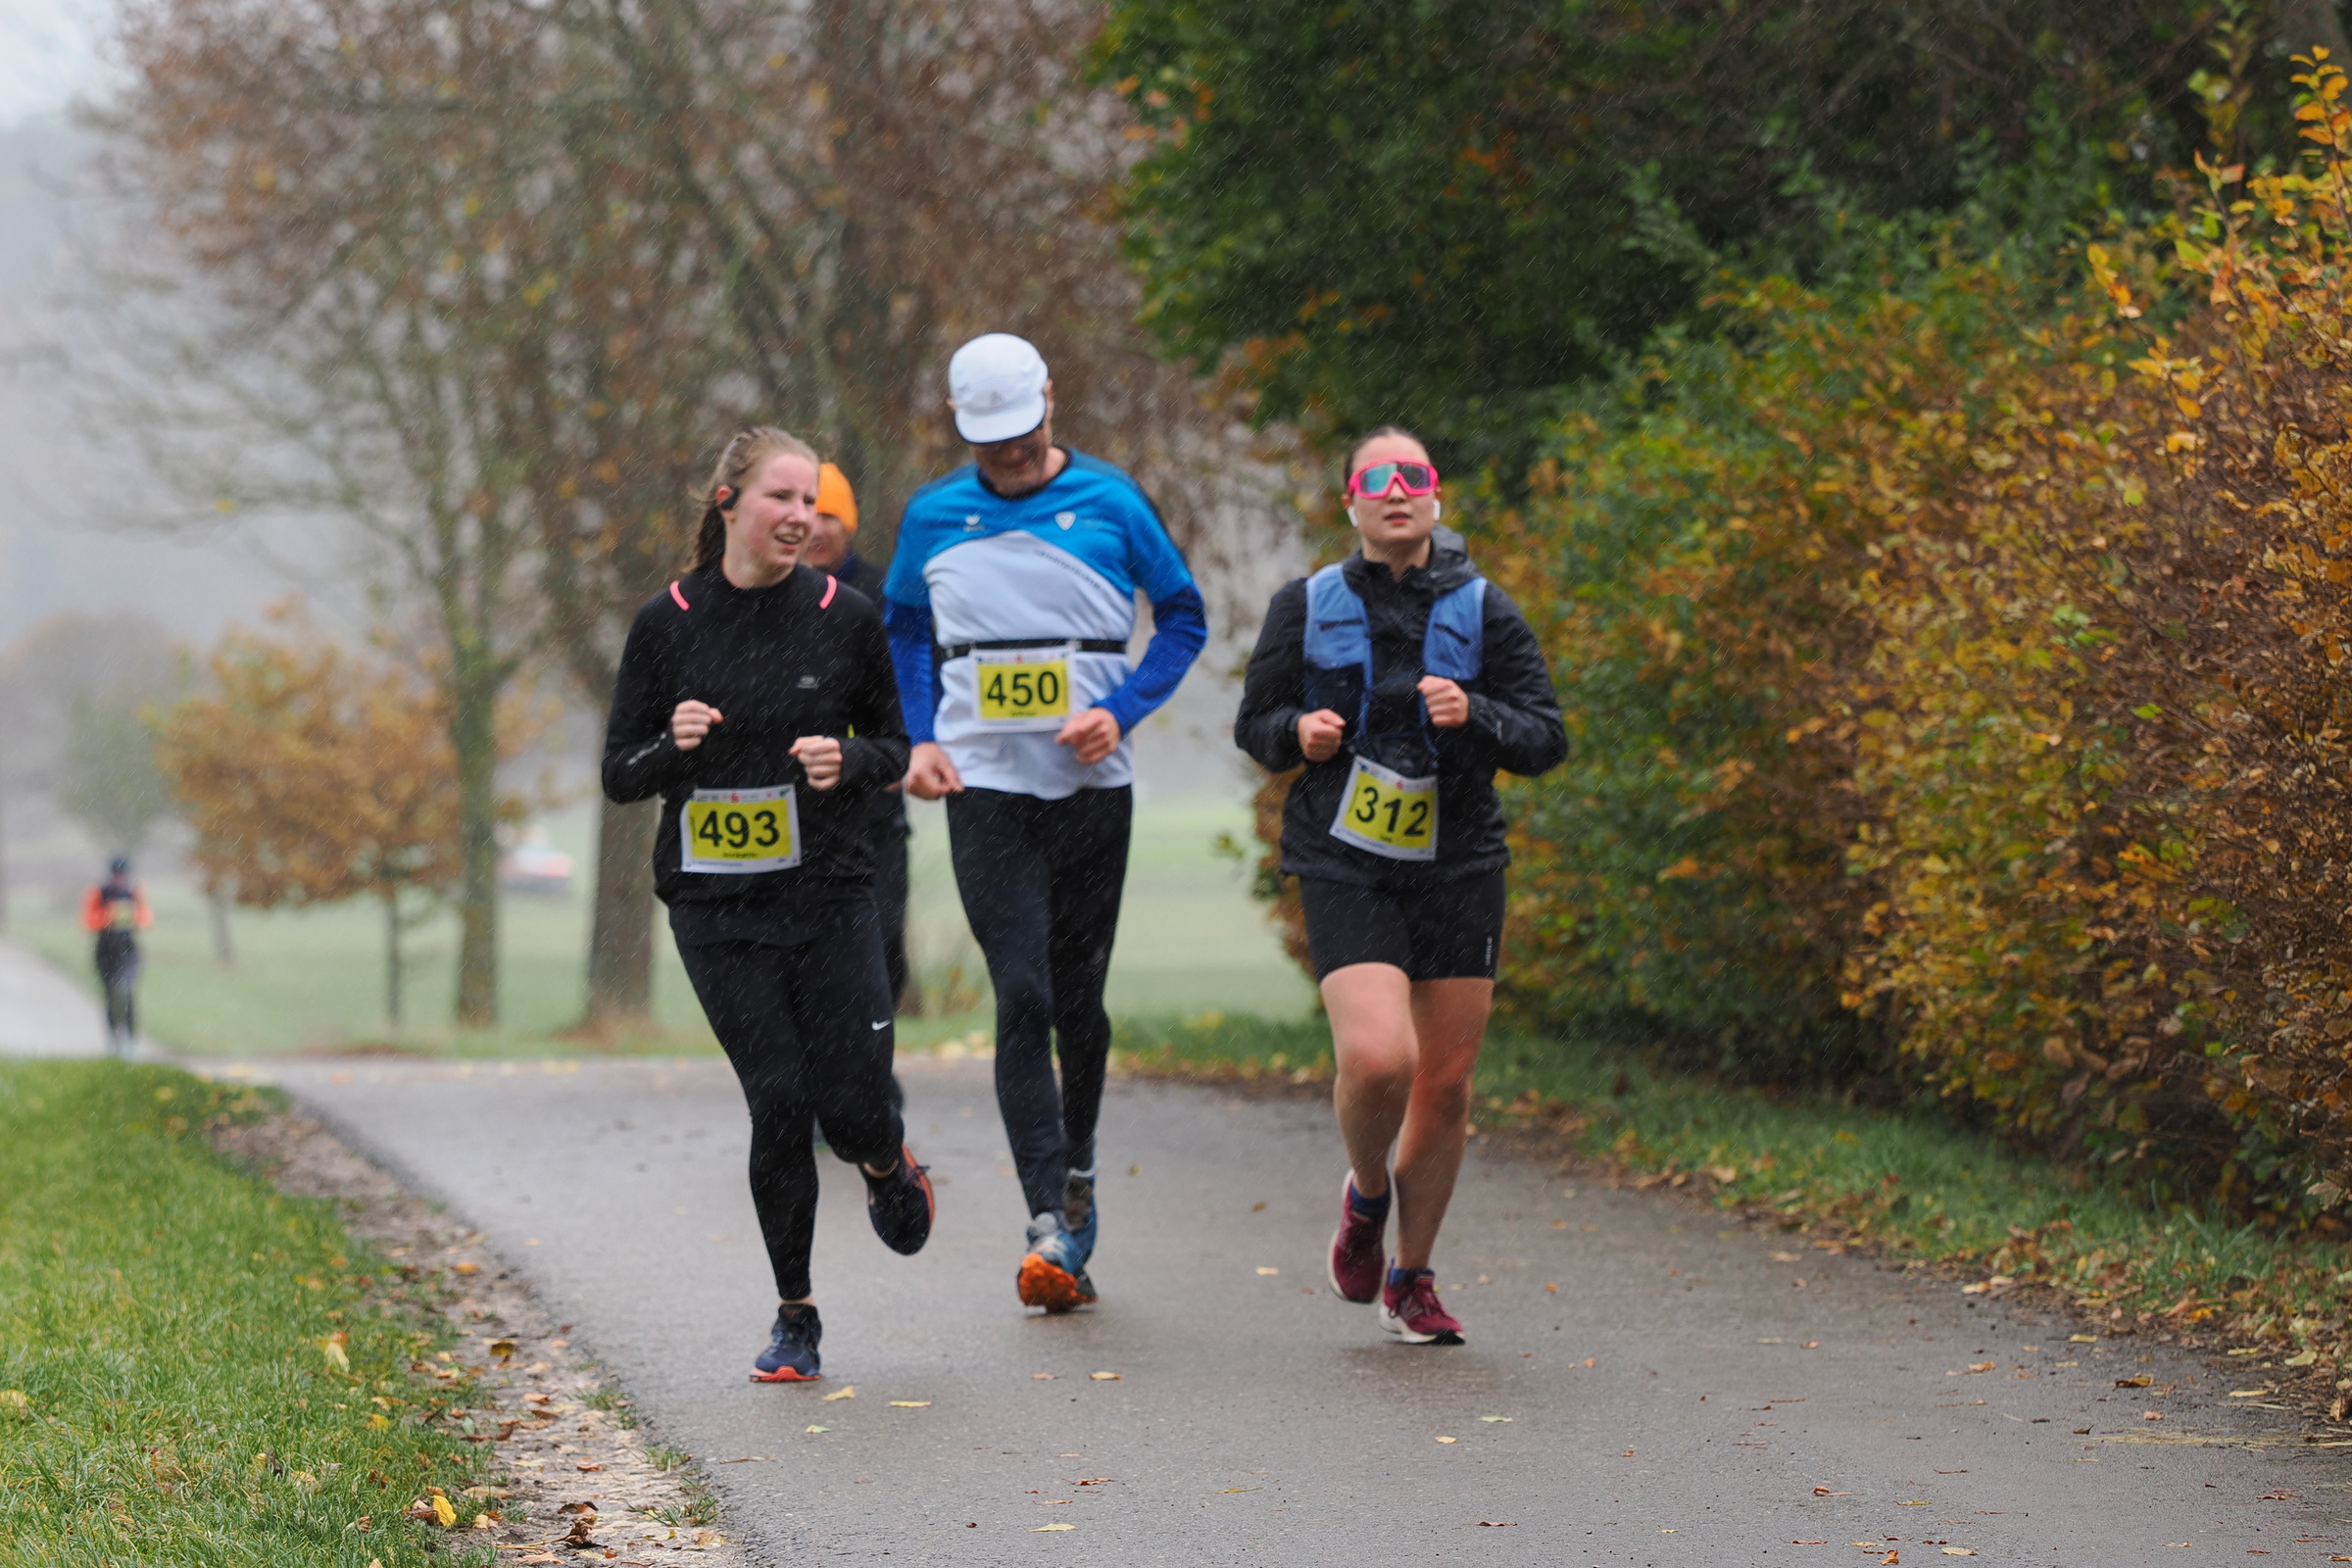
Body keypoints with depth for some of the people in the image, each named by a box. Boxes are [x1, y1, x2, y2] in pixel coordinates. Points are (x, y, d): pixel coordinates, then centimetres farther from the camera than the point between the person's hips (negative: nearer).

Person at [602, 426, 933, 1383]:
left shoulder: (845, 618, 1)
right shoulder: (667, 624, 0)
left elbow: (897, 746, 10)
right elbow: (620, 774, 4)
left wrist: (849, 759, -12)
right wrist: (673, 745, -17)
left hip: (830, 894, 0)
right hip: (716, 905, 0)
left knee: (853, 1105, -8)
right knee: (779, 1100, -8)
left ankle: (888, 1167, 33)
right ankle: (795, 1319, 10)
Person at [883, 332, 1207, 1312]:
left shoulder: (1110, 503, 0)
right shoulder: (933, 516, 5)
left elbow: (1185, 618, 7)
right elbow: (903, 633, 18)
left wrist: (1123, 712, -7)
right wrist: (918, 739, 3)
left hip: (1091, 784, 0)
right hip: (984, 788, 0)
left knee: (1078, 994, 9)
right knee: (1023, 997, -13)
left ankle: (1077, 1166, 35)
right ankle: (1051, 1225, -17)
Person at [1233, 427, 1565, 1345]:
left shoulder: (1481, 612, 4)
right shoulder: (1307, 608, 4)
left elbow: (1547, 738, 3)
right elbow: (1255, 721, 13)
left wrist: (1474, 716, -17)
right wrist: (1299, 734, -10)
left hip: (1458, 867, 2)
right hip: (1345, 869, -2)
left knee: (1446, 1084, 4)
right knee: (1376, 1057, -22)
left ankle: (1411, 1280, 23)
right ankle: (1365, 1194, 12)